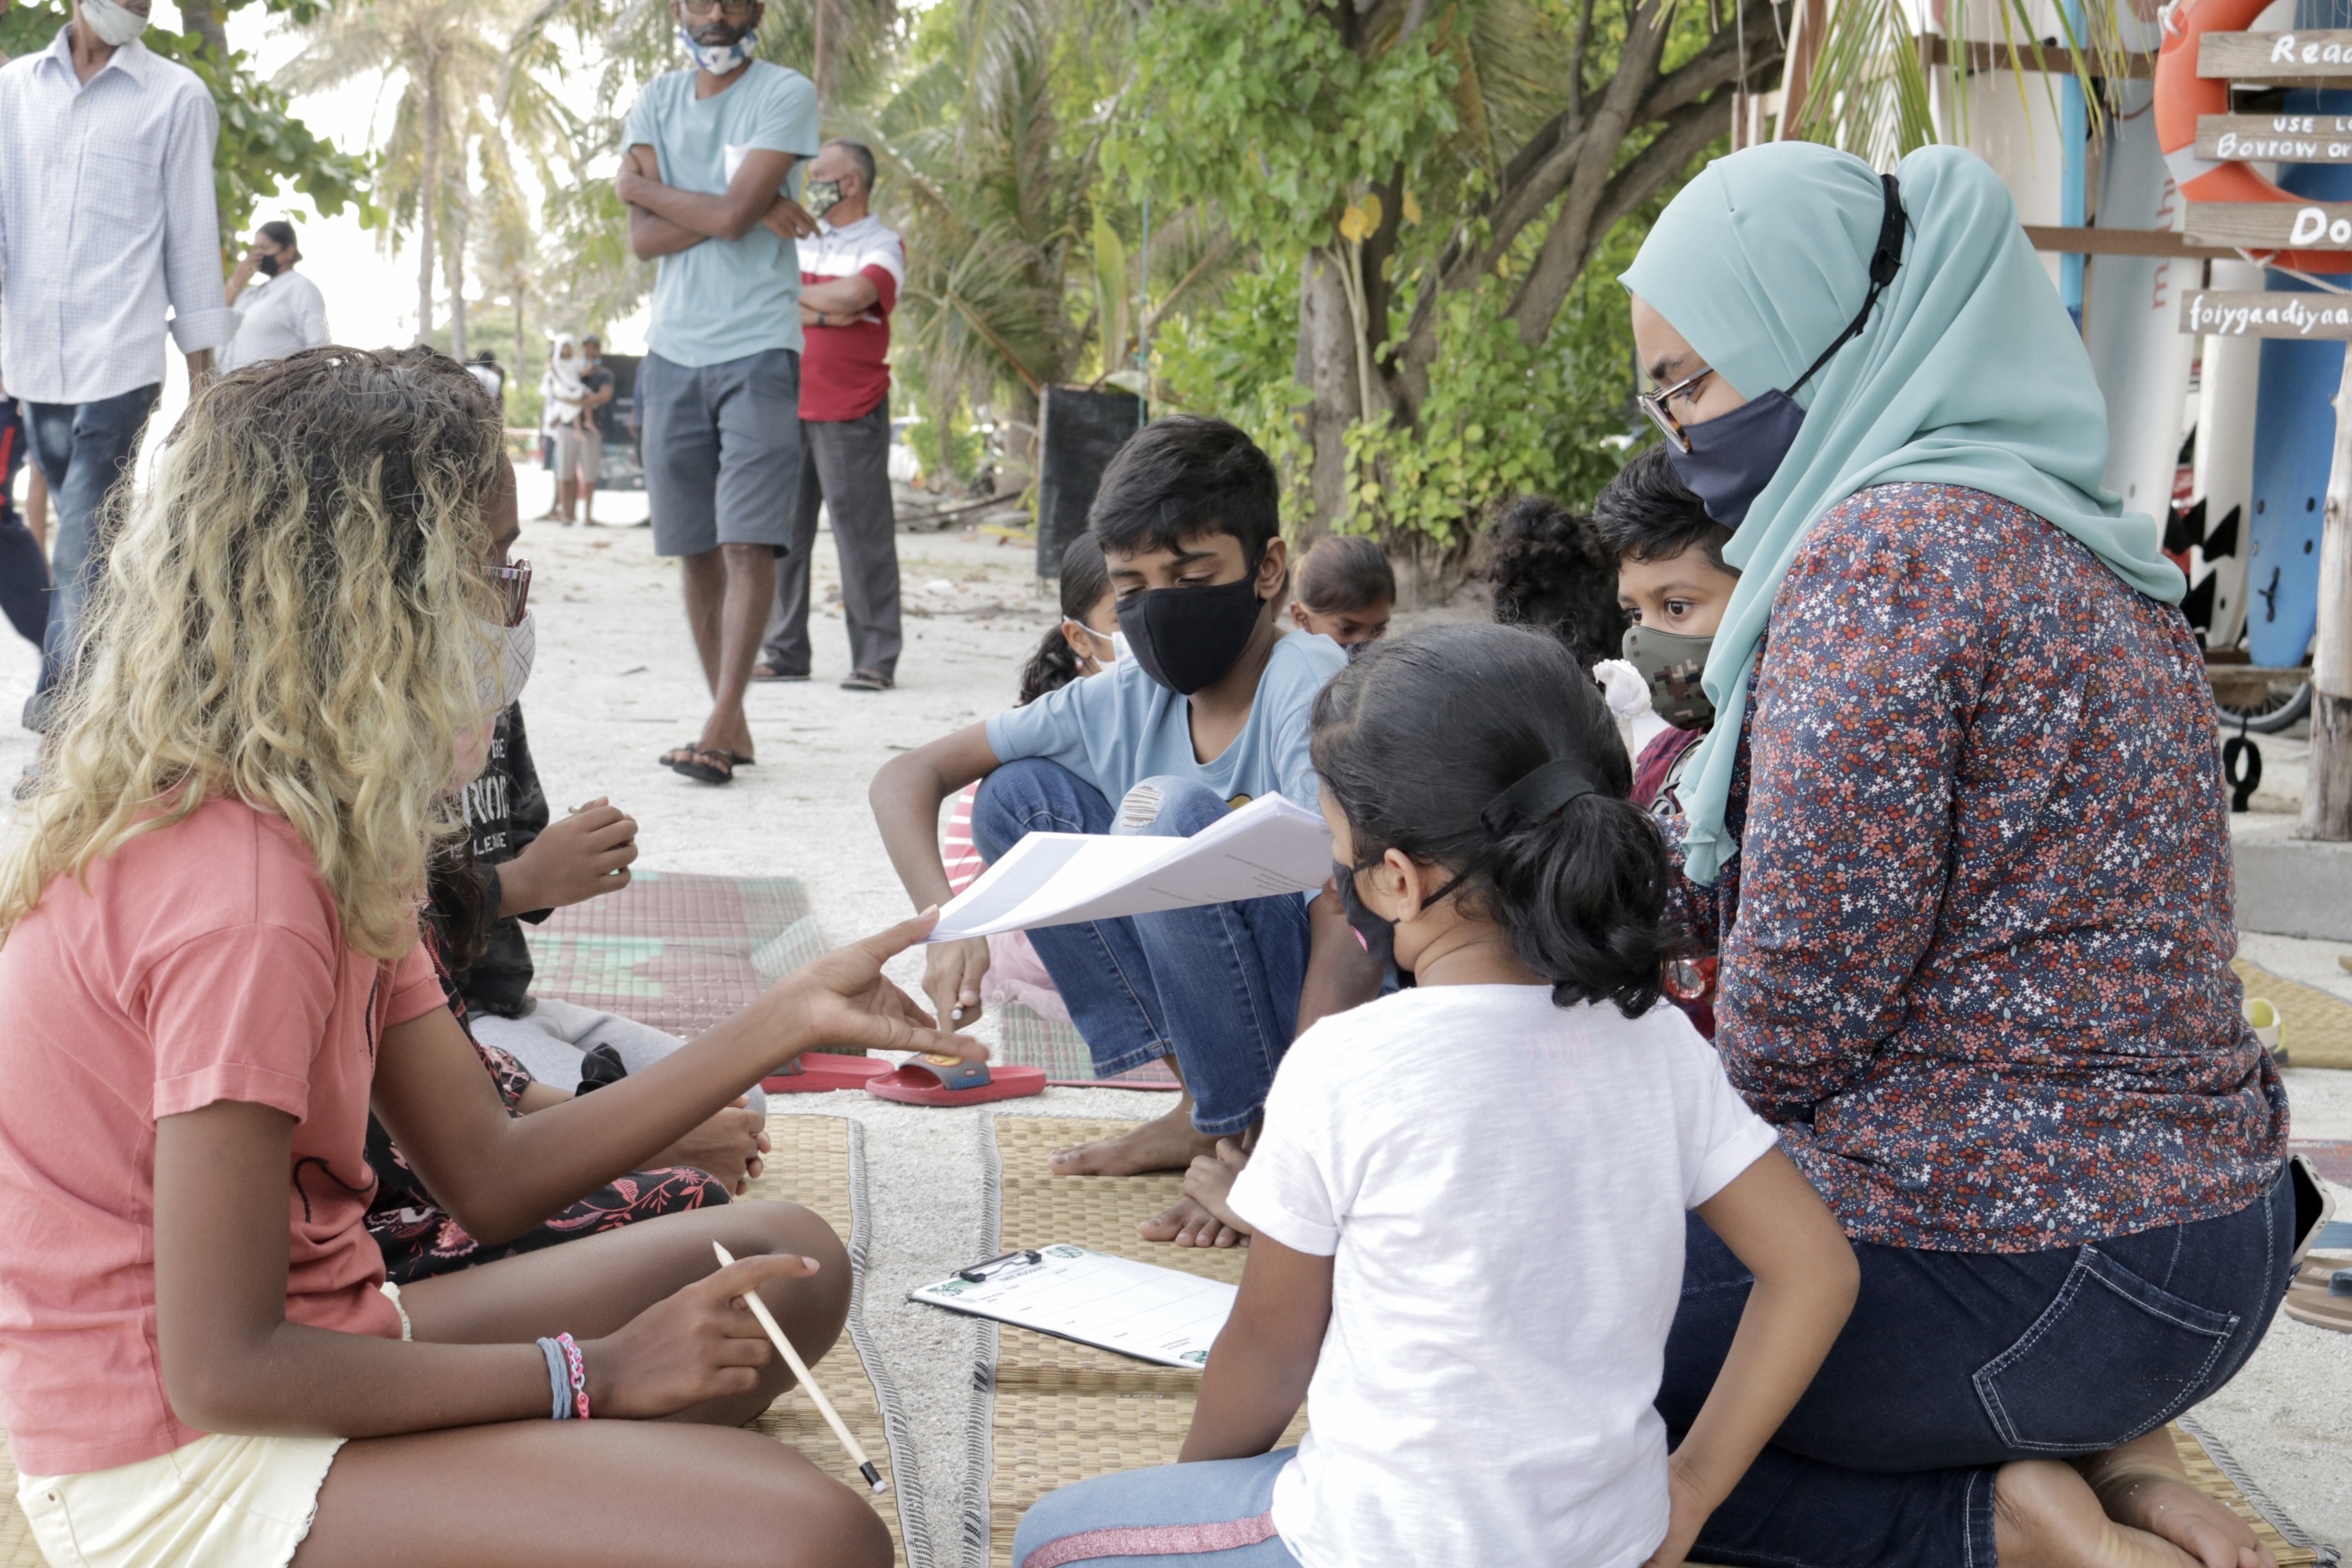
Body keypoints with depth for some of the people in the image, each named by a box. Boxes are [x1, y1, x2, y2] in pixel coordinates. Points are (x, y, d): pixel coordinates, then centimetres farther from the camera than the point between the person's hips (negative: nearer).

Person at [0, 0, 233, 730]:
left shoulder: (176, 96, 1)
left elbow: (192, 229, 2)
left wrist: (201, 360, 2)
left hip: (119, 357, -4)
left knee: (82, 543, -11)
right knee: (83, 526, 16)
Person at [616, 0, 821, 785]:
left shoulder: (787, 94, -3)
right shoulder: (657, 101, 11)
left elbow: (731, 214, -15)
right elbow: (643, 237, -1)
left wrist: (645, 188, 0)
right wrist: (747, 211, -11)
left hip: (758, 347, -5)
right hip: (673, 351, 5)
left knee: (748, 539, -12)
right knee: (696, 547, 6)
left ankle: (720, 723, -15)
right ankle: (731, 724, 14)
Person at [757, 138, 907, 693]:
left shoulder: (883, 246, 0)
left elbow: (850, 297, -18)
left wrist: (790, 293, -3)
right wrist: (820, 314, -9)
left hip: (851, 412, -5)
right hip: (787, 407, 5)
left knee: (861, 533, -6)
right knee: (782, 530, 5)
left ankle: (875, 660, -3)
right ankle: (784, 651, 12)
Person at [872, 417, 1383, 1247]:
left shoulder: (1312, 683, -20)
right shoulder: (1127, 699, -1)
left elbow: (1352, 929, -28)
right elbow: (906, 776, 2)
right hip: (1217, 1012, 7)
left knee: (1176, 809, -28)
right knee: (1020, 795, -2)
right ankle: (1206, 1102, -1)